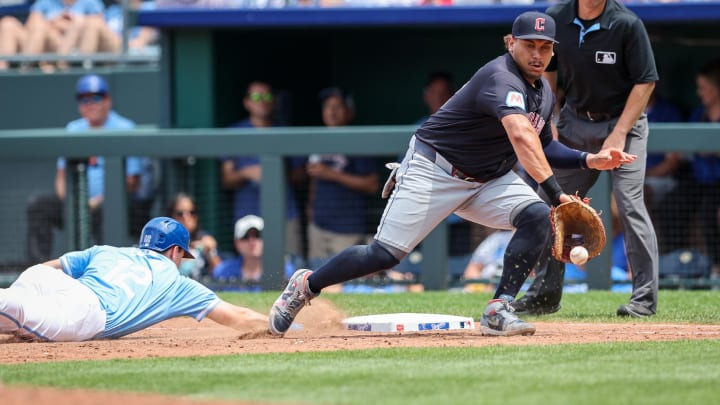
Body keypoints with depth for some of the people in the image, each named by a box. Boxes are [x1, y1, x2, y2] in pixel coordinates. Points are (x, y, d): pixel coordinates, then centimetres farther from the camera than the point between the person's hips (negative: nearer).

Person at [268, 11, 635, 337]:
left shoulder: (543, 92, 6)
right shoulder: (501, 78, -25)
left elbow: (542, 146, 20)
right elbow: (521, 135, -41)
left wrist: (590, 160, 3)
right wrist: (554, 191, -50)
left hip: (489, 181, 8)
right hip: (433, 171, -8)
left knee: (538, 216, -17)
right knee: (384, 254, -12)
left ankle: (498, 312, -18)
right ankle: (305, 285, 11)